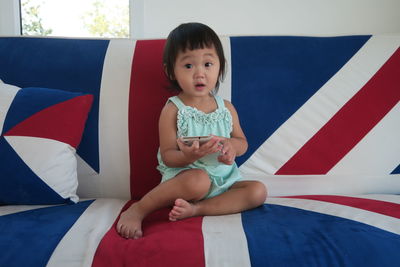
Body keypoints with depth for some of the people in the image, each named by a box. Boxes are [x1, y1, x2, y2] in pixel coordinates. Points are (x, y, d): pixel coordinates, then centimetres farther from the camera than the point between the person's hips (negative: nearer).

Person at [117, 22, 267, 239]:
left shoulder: (226, 108, 6)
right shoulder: (172, 110, -7)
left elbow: (242, 142, 13)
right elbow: (167, 156, -10)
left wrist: (231, 145, -13)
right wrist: (188, 156, -34)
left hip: (223, 179, 5)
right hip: (183, 175, -5)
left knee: (258, 191, -16)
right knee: (198, 180, -38)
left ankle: (195, 209, -24)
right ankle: (138, 210, -20)